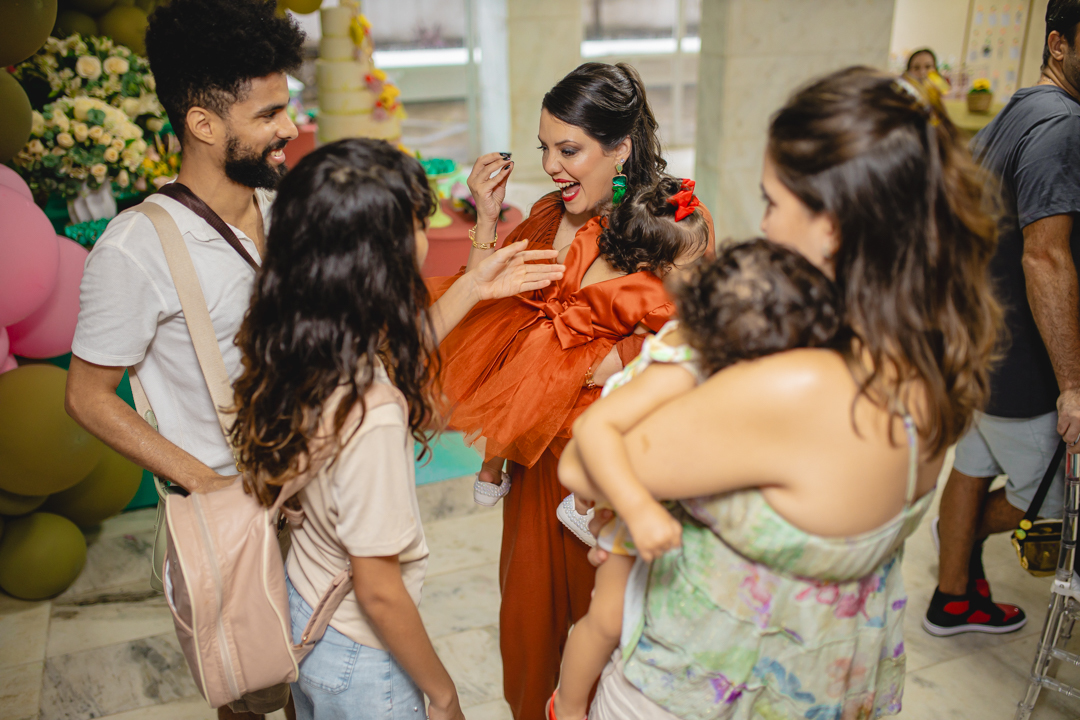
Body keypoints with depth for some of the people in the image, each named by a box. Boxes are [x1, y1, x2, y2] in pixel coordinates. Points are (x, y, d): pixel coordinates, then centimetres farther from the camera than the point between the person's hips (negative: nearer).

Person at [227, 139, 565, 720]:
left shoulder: (300, 347, -13)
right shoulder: (370, 413, -37)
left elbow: (393, 359, 11)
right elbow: (379, 592, -27)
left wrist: (473, 289, 10)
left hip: (300, 603, 7)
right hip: (356, 658, -7)